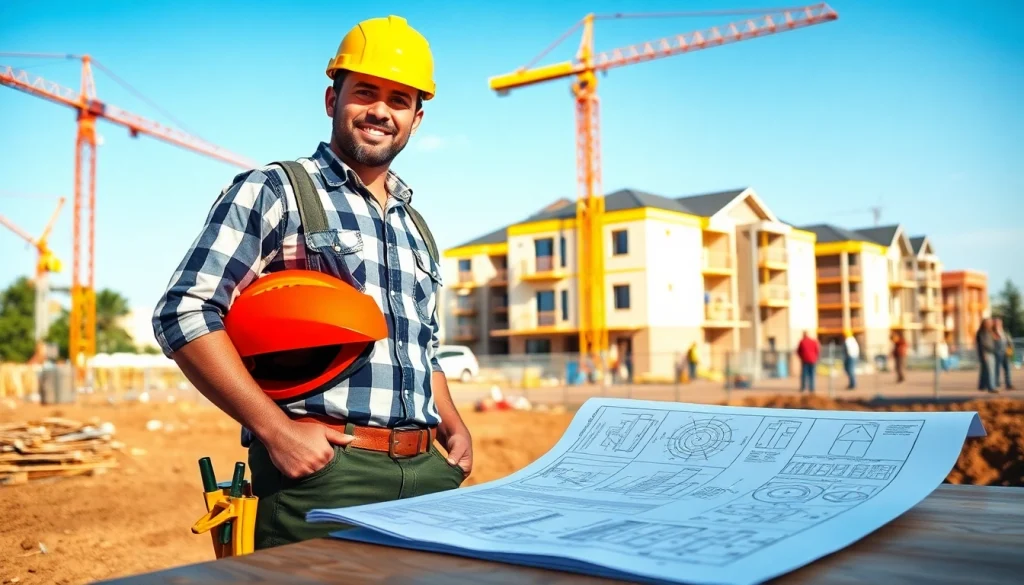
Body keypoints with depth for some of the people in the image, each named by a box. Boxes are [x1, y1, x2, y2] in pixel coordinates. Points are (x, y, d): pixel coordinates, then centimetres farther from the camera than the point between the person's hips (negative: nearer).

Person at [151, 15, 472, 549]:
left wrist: (452, 426, 10)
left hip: (427, 471, 6)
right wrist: (276, 429, -17)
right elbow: (184, 314, -10)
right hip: (320, 466, -6)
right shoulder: (272, 193, -1)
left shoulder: (415, 229, 19)